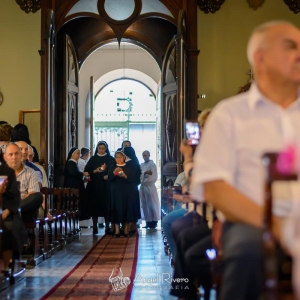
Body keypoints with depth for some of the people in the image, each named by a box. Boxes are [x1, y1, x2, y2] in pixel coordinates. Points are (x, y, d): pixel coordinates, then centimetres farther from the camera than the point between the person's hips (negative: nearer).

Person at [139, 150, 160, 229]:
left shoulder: (152, 164, -3)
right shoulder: (142, 165, 12)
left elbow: (153, 176, -9)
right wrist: (145, 173, -12)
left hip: (150, 186, -6)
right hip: (143, 186, 6)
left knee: (152, 204, -3)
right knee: (145, 205, 5)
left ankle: (154, 222, 0)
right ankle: (148, 222, 9)